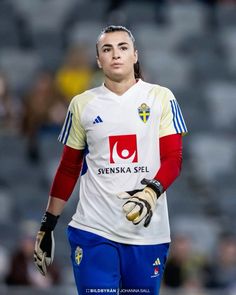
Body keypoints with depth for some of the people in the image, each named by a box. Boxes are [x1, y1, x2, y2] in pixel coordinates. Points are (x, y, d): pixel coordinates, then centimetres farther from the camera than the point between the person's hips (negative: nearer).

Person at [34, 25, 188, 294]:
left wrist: (152, 192, -21)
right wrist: (48, 224, 12)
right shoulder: (82, 104, 8)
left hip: (147, 230, 0)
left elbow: (173, 159, -1)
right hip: (94, 231, 1)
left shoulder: (160, 98, 3)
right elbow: (68, 169, 14)